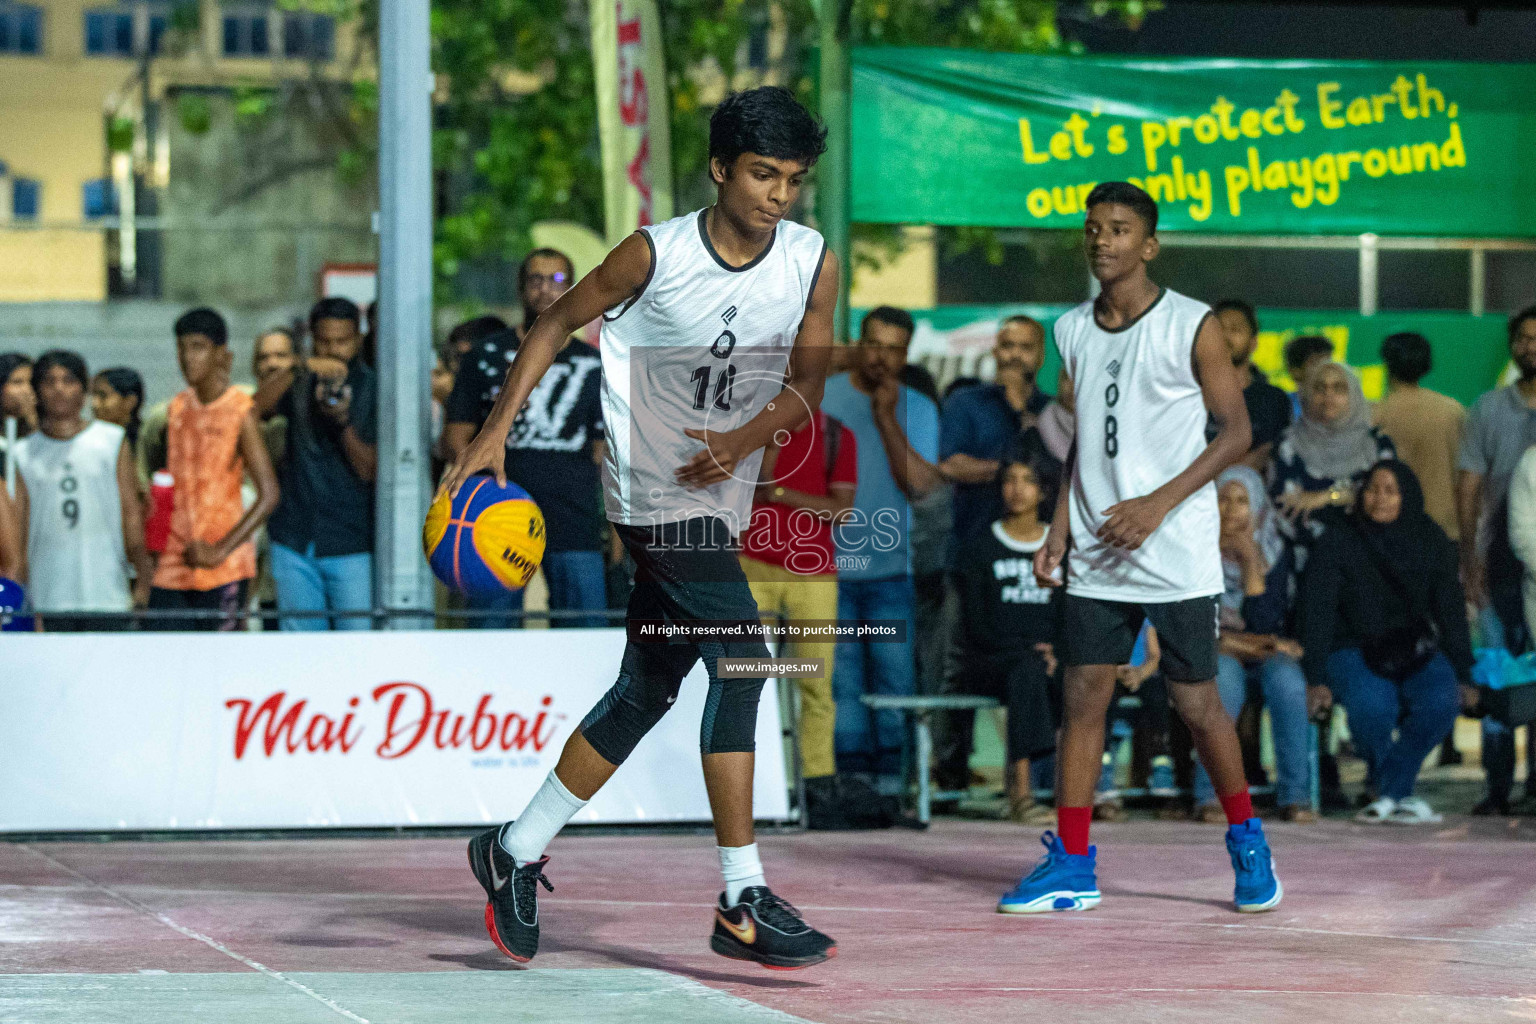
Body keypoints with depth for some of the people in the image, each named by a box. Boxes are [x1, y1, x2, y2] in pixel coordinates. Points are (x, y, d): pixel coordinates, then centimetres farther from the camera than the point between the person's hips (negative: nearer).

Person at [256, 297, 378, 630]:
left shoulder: (373, 388, 1)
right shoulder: (299, 383, 8)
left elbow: (369, 471, -5)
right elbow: (257, 406, -12)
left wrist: (343, 421, -21)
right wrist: (302, 369, -24)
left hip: (352, 544, -2)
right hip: (295, 541, 2)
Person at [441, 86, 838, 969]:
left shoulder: (813, 263, -2)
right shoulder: (657, 255, -12)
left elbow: (806, 387, 0)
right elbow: (558, 325, 1)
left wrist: (743, 442, -20)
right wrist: (495, 434, -5)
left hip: (719, 496, 6)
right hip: (657, 491, -6)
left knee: (646, 693, 13)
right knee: (742, 662, -18)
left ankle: (515, 854, 27)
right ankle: (744, 903, -16)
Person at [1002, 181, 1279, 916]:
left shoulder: (1192, 327, -6)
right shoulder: (1073, 331, 10)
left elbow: (1236, 433, -6)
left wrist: (1158, 504, -15)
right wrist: (1060, 529, 8)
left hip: (1178, 553, -5)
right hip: (1096, 554, 5)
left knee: (1197, 703, 0)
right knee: (1082, 696, 0)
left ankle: (1247, 842, 20)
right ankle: (1071, 866, 3)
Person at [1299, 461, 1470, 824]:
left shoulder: (1431, 543, 7)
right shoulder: (1337, 545, -1)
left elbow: (1450, 610, 10)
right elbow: (1315, 613, -5)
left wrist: (1462, 674, 0)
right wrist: (1317, 678, -16)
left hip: (1416, 651, 3)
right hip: (1354, 652, -3)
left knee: (1441, 702, -31)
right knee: (1372, 706, -36)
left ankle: (1388, 791, -23)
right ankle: (1401, 795, -13)